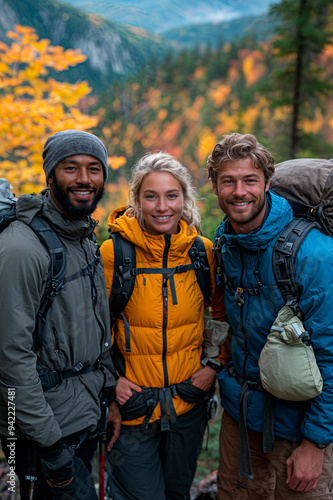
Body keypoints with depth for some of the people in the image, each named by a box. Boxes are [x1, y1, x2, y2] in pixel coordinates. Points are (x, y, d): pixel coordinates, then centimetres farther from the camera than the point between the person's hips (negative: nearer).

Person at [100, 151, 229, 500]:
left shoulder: (204, 251, -5)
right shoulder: (113, 252, -13)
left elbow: (225, 315, 8)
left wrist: (216, 365, -1)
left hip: (189, 404, 3)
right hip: (132, 406, -3)